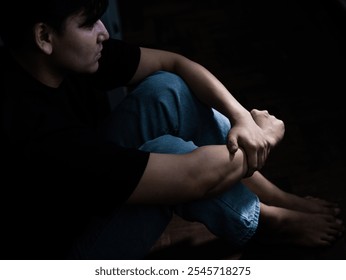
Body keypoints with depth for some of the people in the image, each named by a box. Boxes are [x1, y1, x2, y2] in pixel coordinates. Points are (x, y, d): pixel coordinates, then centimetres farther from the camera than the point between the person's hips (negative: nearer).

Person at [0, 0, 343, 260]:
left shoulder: (73, 55, -15)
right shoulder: (37, 135, -38)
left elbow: (174, 63, -7)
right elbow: (192, 176, -35)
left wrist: (241, 117, -21)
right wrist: (264, 134, -19)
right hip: (63, 248, -7)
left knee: (167, 89, -12)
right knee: (168, 151, -30)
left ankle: (278, 198, 1)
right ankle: (267, 219, 0)